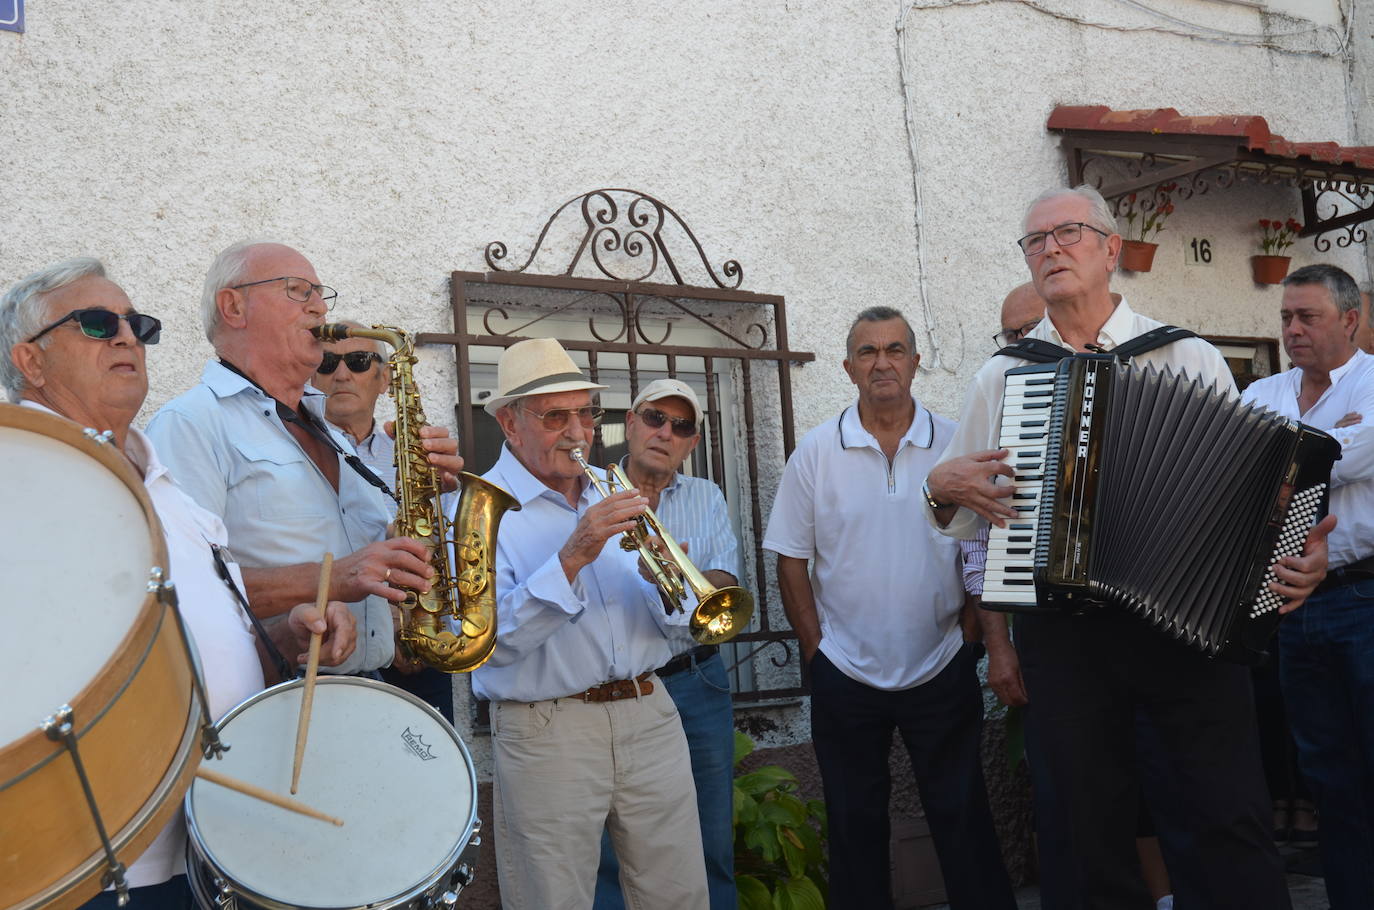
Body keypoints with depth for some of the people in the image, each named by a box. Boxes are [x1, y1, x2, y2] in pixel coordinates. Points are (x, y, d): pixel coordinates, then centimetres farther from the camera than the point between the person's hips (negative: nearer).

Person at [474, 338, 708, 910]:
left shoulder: (611, 492, 12)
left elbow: (670, 619, 12)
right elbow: (492, 639, -19)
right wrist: (572, 558, -27)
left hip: (650, 717, 5)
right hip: (547, 730, -5)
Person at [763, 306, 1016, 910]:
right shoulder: (817, 451, -2)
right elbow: (791, 559, 0)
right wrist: (815, 650, -3)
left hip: (942, 672, 0)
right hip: (846, 677, 0)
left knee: (962, 817, 8)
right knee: (855, 826, 12)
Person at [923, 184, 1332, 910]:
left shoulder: (1190, 358, 6)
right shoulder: (1001, 377, 10)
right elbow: (957, 514, 17)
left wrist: (1298, 553, -13)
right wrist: (944, 486, -5)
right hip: (1060, 631, 2)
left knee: (1226, 825, -2)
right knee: (1083, 829, 8)